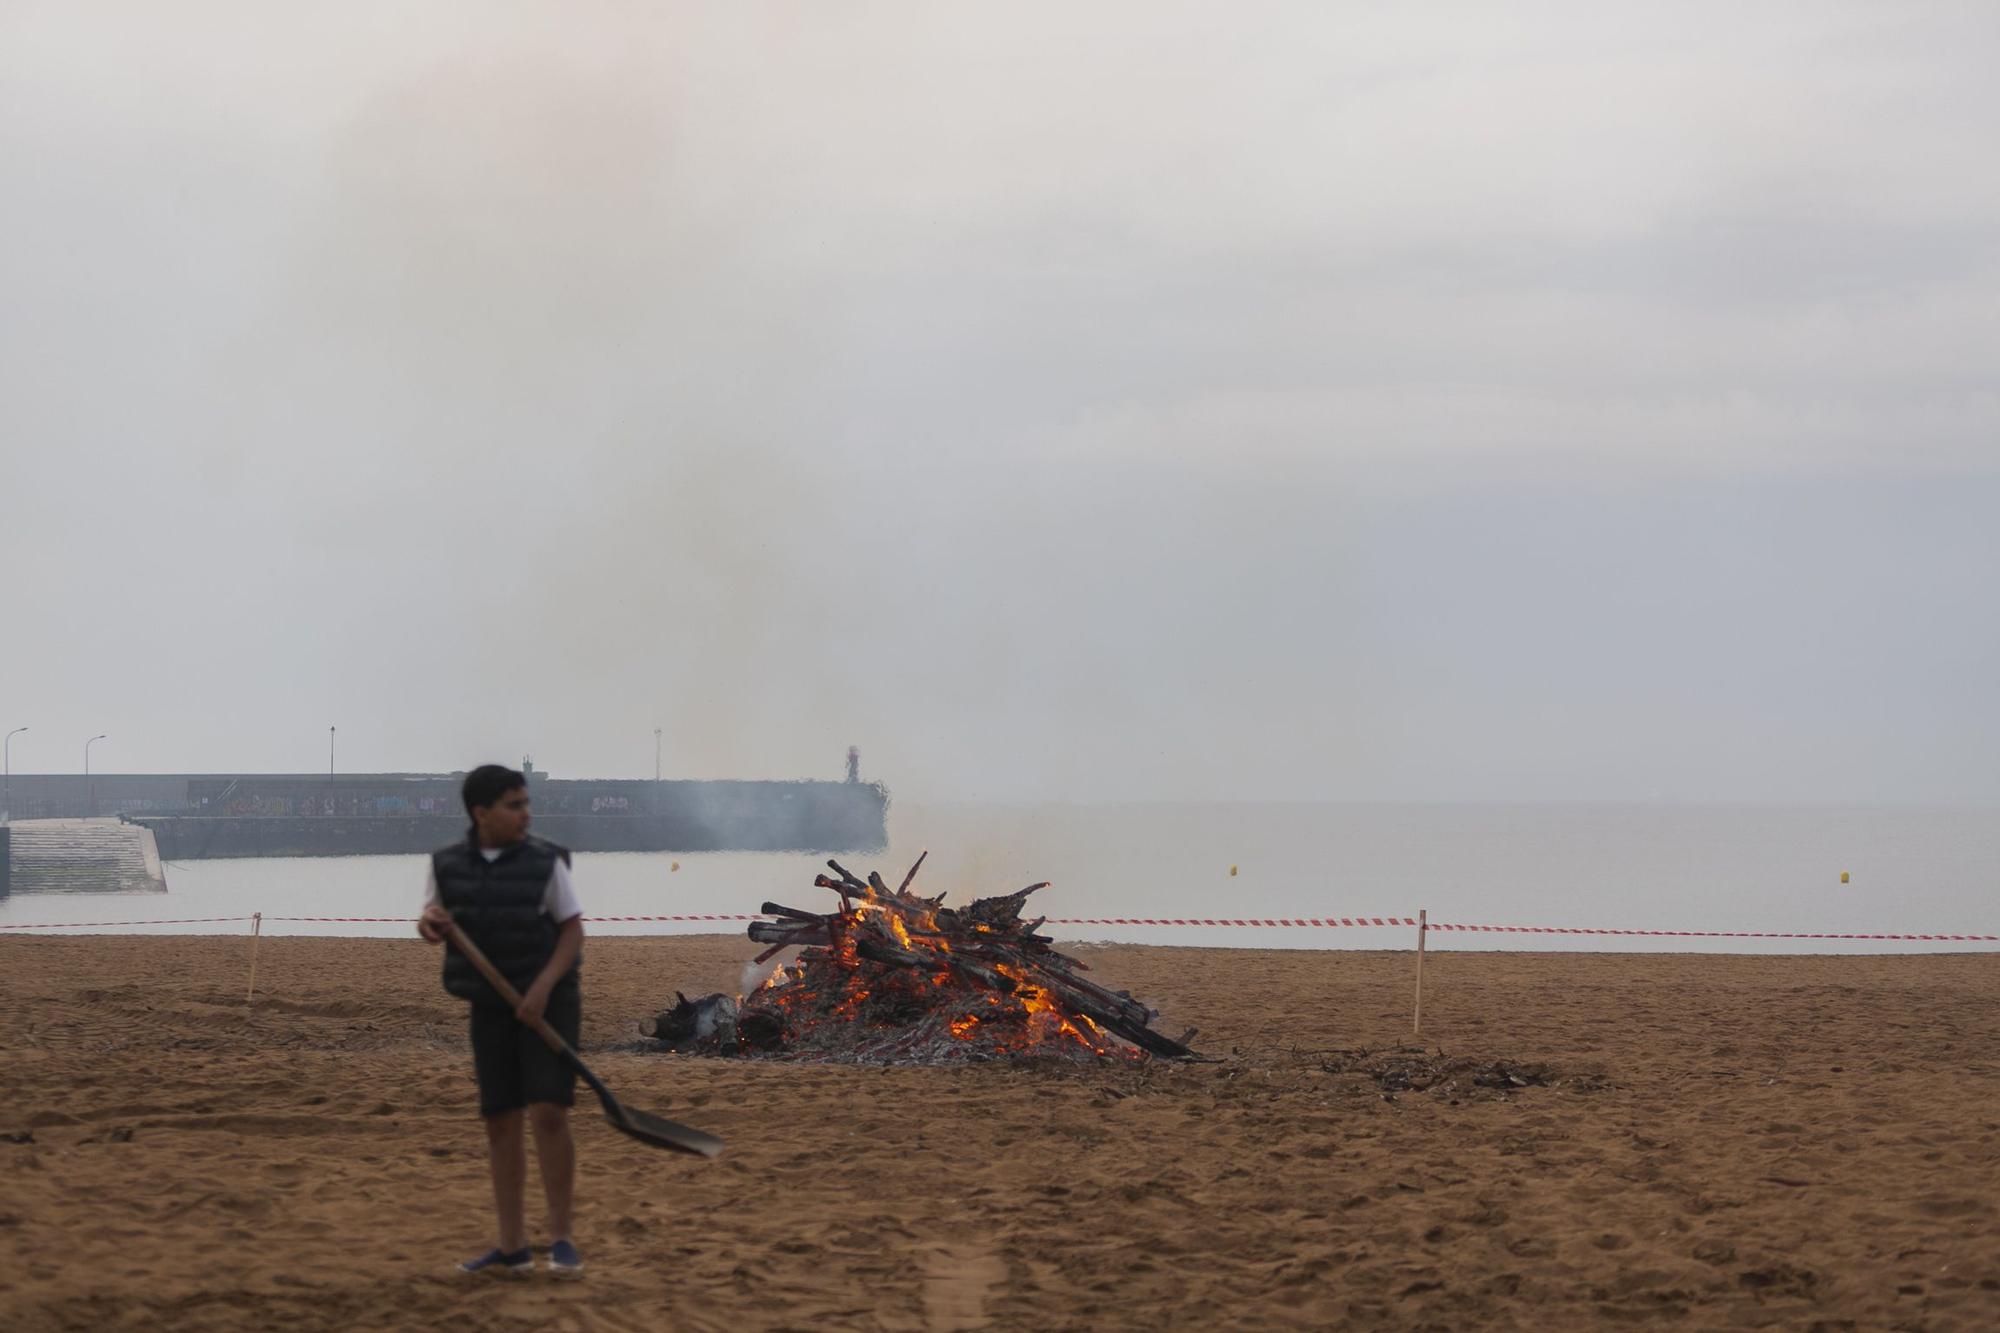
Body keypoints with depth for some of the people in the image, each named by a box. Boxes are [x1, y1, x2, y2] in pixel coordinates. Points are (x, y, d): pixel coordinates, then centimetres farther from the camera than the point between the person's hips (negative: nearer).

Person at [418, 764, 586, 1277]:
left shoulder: (544, 862, -8)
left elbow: (573, 929, -6)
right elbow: (435, 923, 11)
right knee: (500, 1122, 5)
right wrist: (429, 922, -14)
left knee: (547, 1113, -14)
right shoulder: (448, 865, -1)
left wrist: (544, 986, -19)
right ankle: (513, 1248, 12)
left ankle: (562, 1239, -5)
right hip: (491, 1006, 3)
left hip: (548, 1001, -3)